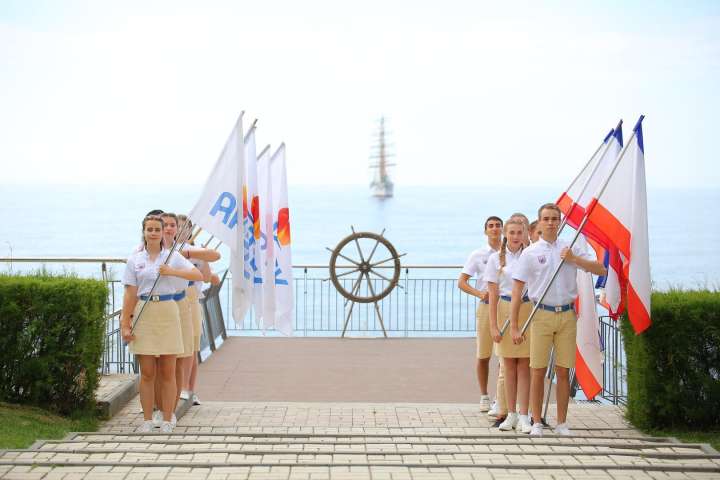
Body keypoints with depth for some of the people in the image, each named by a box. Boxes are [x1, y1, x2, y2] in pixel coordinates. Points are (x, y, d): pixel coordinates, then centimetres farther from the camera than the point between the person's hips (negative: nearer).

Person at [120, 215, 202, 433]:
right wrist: (125, 324, -1)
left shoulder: (173, 256, 5)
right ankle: (147, 420, 11)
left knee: (167, 373, 3)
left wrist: (172, 271, -17)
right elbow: (130, 294, 4)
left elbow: (198, 275, -6)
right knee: (147, 373, 3)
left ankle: (167, 420, 9)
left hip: (167, 312, 0)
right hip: (143, 315, 0)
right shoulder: (134, 260, 7)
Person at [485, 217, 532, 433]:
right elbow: (493, 294, 2)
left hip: (527, 309, -1)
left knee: (524, 365, 0)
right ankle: (511, 414, 14)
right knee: (509, 365, 7)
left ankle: (523, 416, 3)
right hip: (505, 310, 1)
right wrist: (493, 325, -3)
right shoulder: (496, 258, 3)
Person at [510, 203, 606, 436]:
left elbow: (601, 270, 3)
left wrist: (574, 259, -11)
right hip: (542, 314, -2)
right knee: (538, 371, 0)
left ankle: (562, 423, 14)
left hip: (567, 314, 2)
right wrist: (514, 326, -7)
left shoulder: (572, 249, 8)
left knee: (563, 371, 5)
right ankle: (536, 422, 10)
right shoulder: (530, 252, 2)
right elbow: (517, 290, -1)